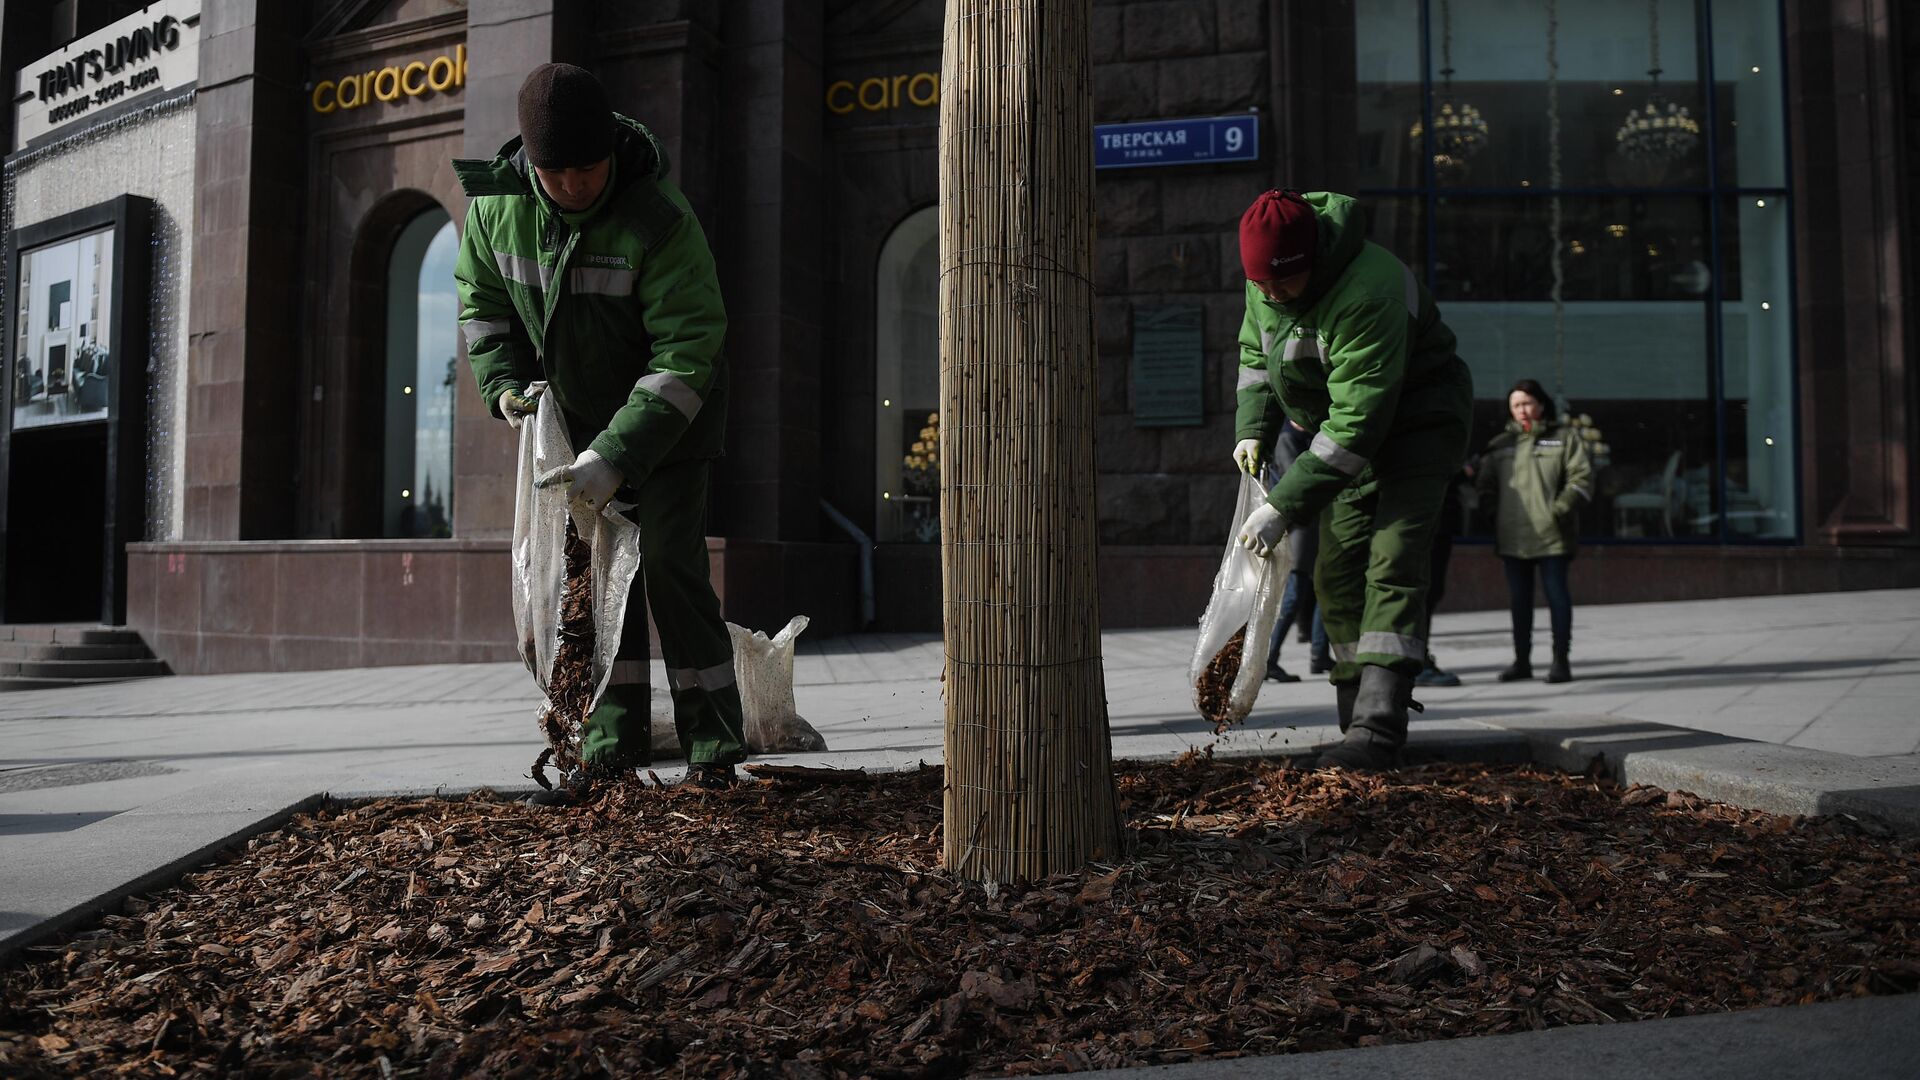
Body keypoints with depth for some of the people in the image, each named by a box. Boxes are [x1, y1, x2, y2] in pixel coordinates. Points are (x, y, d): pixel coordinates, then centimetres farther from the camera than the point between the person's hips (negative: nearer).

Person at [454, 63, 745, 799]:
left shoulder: (662, 221, -30)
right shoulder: (496, 200, -13)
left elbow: (687, 352, -31)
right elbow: (480, 296, 6)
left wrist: (618, 457, -36)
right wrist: (504, 385, -9)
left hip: (669, 410, -5)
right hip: (575, 406, 5)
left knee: (670, 562, -11)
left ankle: (712, 747, -1)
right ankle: (614, 741, 11)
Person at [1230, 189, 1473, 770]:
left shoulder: (1367, 292, -34)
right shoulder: (1265, 278, -8)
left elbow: (1357, 421, -35)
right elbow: (1255, 352, 12)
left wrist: (1283, 506, -34)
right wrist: (1253, 428, -4)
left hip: (1417, 420, -8)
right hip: (1351, 422, 8)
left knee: (1392, 563, -20)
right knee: (1337, 571, 2)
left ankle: (1377, 729, -23)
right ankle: (1362, 720, 8)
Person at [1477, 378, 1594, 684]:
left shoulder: (1564, 437, 5)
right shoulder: (1500, 443, 15)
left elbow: (1581, 476, -2)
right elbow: (1486, 481, 17)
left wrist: (1562, 507, -13)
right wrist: (1488, 505, 0)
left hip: (1551, 534, -4)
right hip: (1511, 536, 4)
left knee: (1557, 595, -1)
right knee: (1519, 598, 9)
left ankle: (1560, 660, 6)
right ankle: (1521, 660, 17)